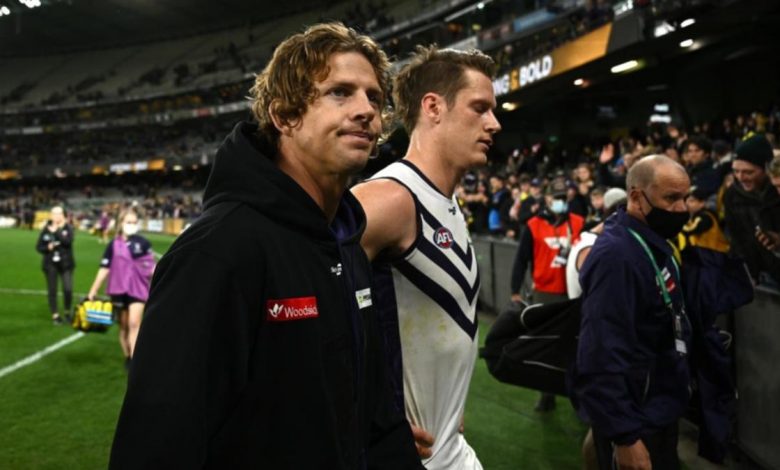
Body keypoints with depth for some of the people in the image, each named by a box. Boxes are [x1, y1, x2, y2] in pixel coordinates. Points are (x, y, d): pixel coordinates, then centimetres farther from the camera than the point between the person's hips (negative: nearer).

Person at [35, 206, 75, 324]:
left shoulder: (68, 228, -3)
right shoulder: (46, 229, 1)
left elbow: (68, 241, -21)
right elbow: (39, 247, 5)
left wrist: (56, 231, -19)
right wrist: (48, 248, -14)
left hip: (66, 263, -2)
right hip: (50, 264, 2)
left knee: (68, 289, -9)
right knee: (52, 291, 5)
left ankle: (67, 312, 14)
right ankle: (55, 315, 16)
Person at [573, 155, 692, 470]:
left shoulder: (654, 245, 7)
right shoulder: (617, 255, -26)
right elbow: (603, 355, -30)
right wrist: (624, 436, -28)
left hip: (658, 409, 9)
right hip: (636, 419, -9)